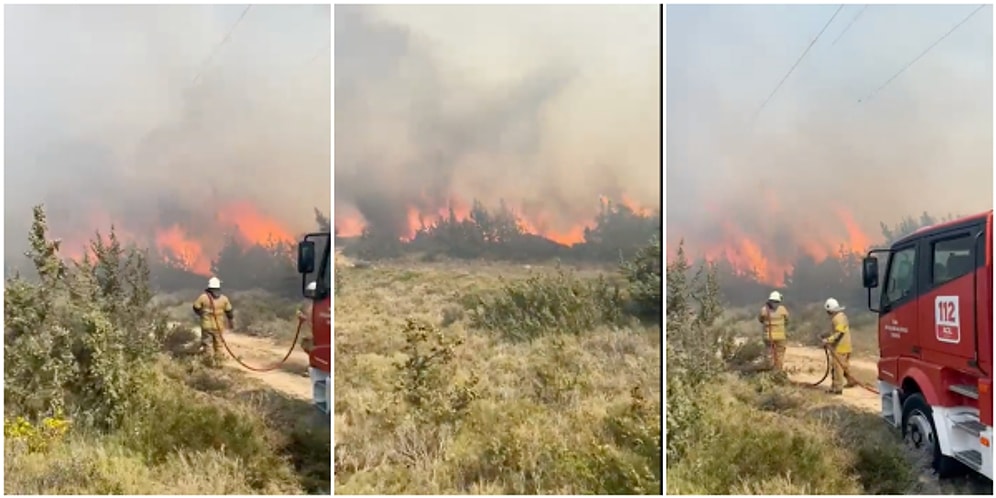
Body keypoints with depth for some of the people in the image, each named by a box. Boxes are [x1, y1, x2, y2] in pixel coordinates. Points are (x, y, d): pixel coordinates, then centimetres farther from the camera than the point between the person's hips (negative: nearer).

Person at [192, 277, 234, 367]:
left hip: (207, 325, -3)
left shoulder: (203, 297, -9)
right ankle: (218, 361, 18)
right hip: (219, 326, 3)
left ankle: (211, 362, 5)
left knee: (207, 343, 6)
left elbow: (196, 308, 0)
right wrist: (231, 322, 20)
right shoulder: (224, 298, 0)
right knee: (218, 344, 14)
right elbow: (229, 312, 7)